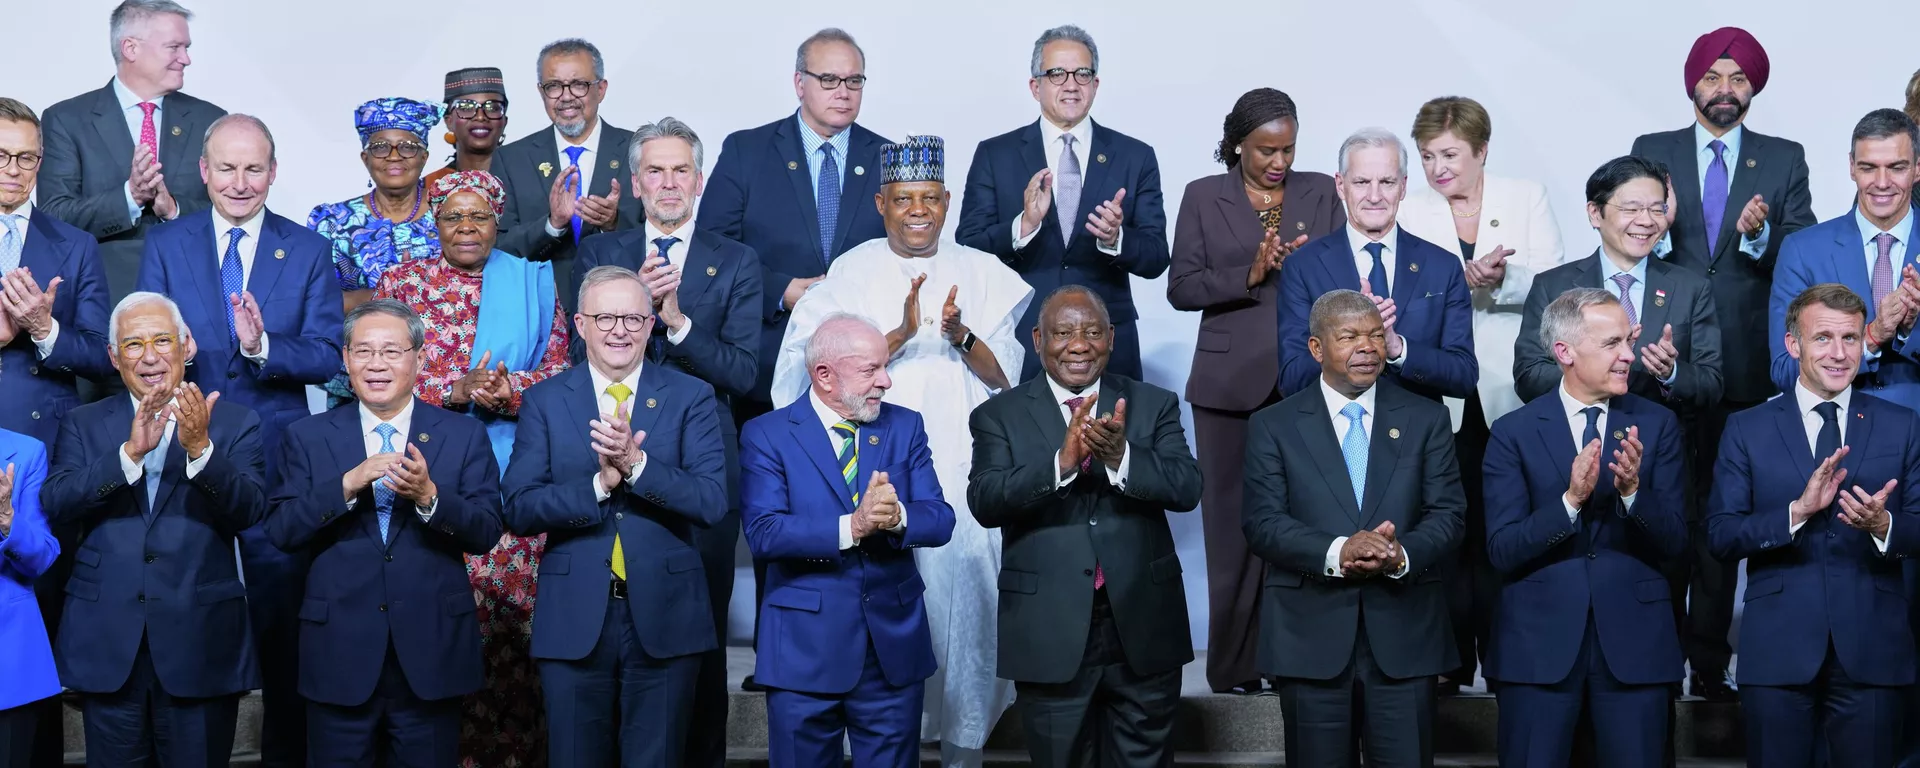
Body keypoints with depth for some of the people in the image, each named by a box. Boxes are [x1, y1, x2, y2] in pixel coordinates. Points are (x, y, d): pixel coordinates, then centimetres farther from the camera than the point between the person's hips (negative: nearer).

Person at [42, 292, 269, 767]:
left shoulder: (235, 423, 3)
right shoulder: (84, 425, 8)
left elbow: (249, 511, -11)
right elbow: (55, 505, -8)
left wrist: (200, 448, -26)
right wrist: (129, 452, -21)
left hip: (201, 644, -1)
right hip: (107, 646, 1)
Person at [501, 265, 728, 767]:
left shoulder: (690, 397, 2)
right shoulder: (544, 401, 3)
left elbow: (712, 503, -9)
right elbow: (519, 511, -6)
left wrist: (636, 464, -22)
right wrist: (599, 484, -20)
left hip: (664, 617, 0)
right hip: (573, 620, 0)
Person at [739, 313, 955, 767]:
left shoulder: (905, 427, 7)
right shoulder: (767, 435, -4)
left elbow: (940, 521, -1)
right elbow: (764, 533, -16)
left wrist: (897, 517, -23)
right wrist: (851, 527, -26)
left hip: (895, 644, 3)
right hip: (805, 650, -3)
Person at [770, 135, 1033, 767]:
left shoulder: (981, 274, 9)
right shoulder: (851, 274, 4)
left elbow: (1006, 375, 5)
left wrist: (960, 336, -14)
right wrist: (902, 334, -20)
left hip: (962, 474, 1)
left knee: (965, 594, -3)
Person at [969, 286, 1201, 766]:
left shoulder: (1154, 406, 5)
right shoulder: (1000, 416, 1)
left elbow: (1187, 488, -8)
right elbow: (984, 502, -14)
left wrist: (1121, 458, -25)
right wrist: (1061, 461, -28)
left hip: (1142, 630, 1)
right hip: (1051, 636, -1)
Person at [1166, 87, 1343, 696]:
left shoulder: (1319, 193, 11)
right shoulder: (1204, 197, 7)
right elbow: (1181, 287, 0)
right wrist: (1250, 275, -13)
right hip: (1233, 383, -1)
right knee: (1235, 523, 0)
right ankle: (1234, 665, 7)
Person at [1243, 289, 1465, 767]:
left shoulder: (1426, 419, 10)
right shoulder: (1273, 426, 5)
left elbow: (1448, 514, 3)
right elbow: (1263, 524, -5)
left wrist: (1404, 554, -18)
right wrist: (1336, 553, -21)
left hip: (1404, 635, 1)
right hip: (1311, 638, -1)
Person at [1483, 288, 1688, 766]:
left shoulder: (1656, 426, 5)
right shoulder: (1515, 432, -1)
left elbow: (1674, 542, 0)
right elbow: (1501, 551, -8)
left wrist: (1633, 490, -17)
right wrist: (1571, 499, -21)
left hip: (1633, 641, 1)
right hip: (1537, 644, -1)